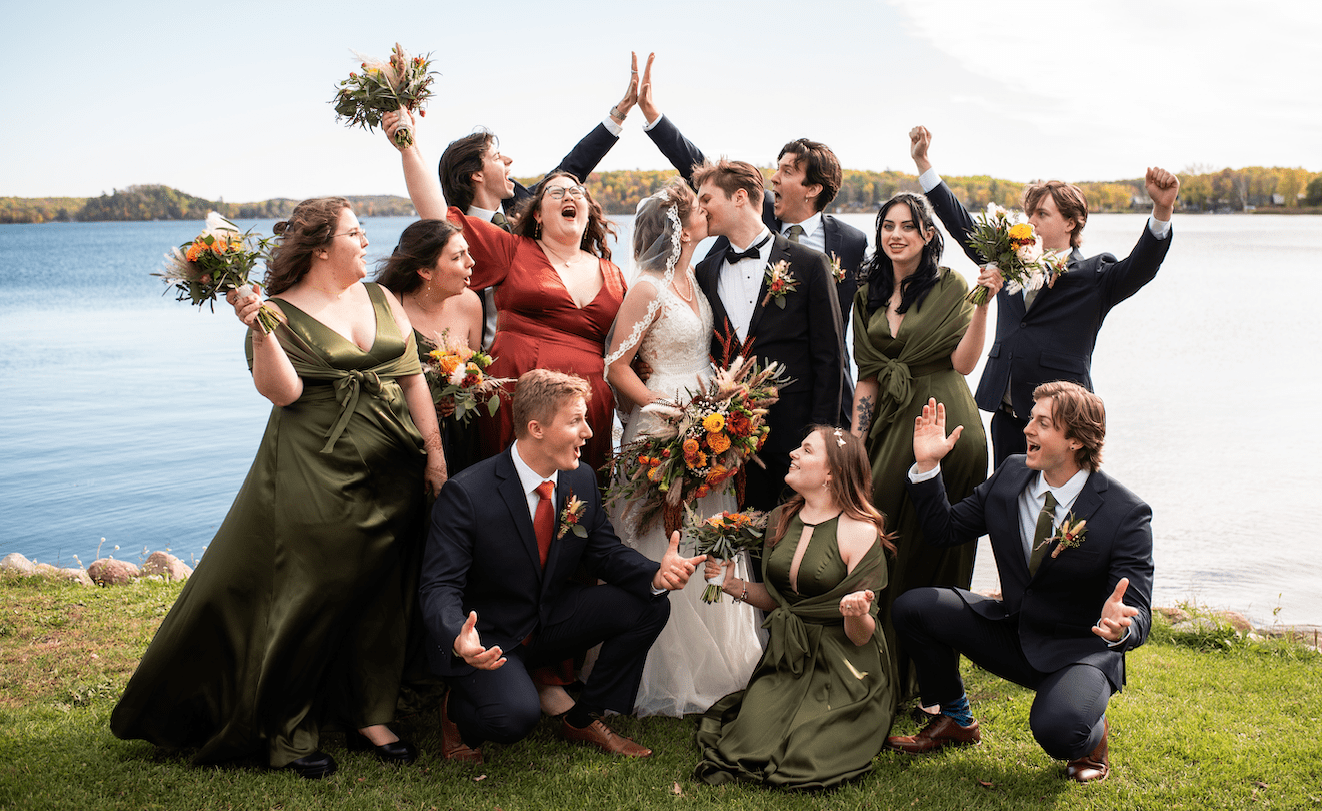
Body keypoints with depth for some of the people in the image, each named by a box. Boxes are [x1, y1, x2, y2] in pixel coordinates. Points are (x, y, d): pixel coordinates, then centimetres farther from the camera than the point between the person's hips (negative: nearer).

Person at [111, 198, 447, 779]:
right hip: (314, 479, -5)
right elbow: (281, 391, -15)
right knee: (305, 600, -2)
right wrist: (258, 329, -26)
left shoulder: (382, 300, 11)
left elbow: (412, 377, 10)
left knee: (379, 597, 10)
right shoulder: (282, 314, -3)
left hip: (391, 477, 5)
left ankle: (370, 717, 23)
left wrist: (434, 450, 5)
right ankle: (289, 732, 11)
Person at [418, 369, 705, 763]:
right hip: (488, 635, -6)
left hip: (550, 620, 6)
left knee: (649, 607, -10)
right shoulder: (466, 494, -24)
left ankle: (584, 719, 9)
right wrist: (459, 639, -46)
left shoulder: (582, 481, -5)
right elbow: (440, 586, -24)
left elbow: (605, 551, 3)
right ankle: (459, 711, 6)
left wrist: (656, 574, -20)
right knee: (517, 714, -33)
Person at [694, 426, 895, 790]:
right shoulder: (781, 520, 6)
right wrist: (736, 586, 2)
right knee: (751, 743, -18)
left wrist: (857, 614, -33)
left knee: (806, 758, -21)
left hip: (843, 667, -4)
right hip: (787, 657, 4)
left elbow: (861, 636, -11)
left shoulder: (861, 532, -13)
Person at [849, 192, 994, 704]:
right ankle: (886, 672, 16)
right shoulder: (868, 295, 12)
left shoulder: (949, 286, -1)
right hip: (890, 428, 4)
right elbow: (868, 378, 12)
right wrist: (854, 445, 7)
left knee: (937, 547, 1)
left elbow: (963, 362, -11)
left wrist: (983, 303, -21)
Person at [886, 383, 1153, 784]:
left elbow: (1138, 617, -20)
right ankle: (956, 720, 11)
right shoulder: (1011, 474, -4)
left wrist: (1118, 627, -44)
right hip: (1010, 631, 5)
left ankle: (1091, 733, 7)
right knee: (912, 607, -12)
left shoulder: (1126, 514, -19)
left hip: (1081, 650, -5)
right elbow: (944, 529, 5)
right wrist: (927, 466, -8)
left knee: (1055, 728, -35)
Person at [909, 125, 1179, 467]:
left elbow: (1141, 265, -16)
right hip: (1007, 413, 5)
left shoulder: (1094, 275, 1)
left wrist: (1162, 209, -33)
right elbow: (962, 226, 18)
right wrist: (922, 162, 16)